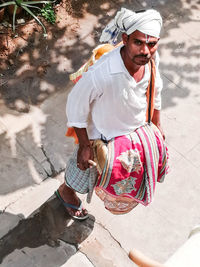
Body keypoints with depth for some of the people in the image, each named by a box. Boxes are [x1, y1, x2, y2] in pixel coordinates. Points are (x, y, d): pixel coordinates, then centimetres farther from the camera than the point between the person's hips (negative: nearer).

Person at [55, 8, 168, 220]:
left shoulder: (151, 58, -23)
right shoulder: (100, 75, -43)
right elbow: (76, 106, -25)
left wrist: (157, 125, 11)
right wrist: (84, 145, -15)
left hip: (141, 128, 6)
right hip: (108, 135, -5)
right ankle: (66, 190, 54)